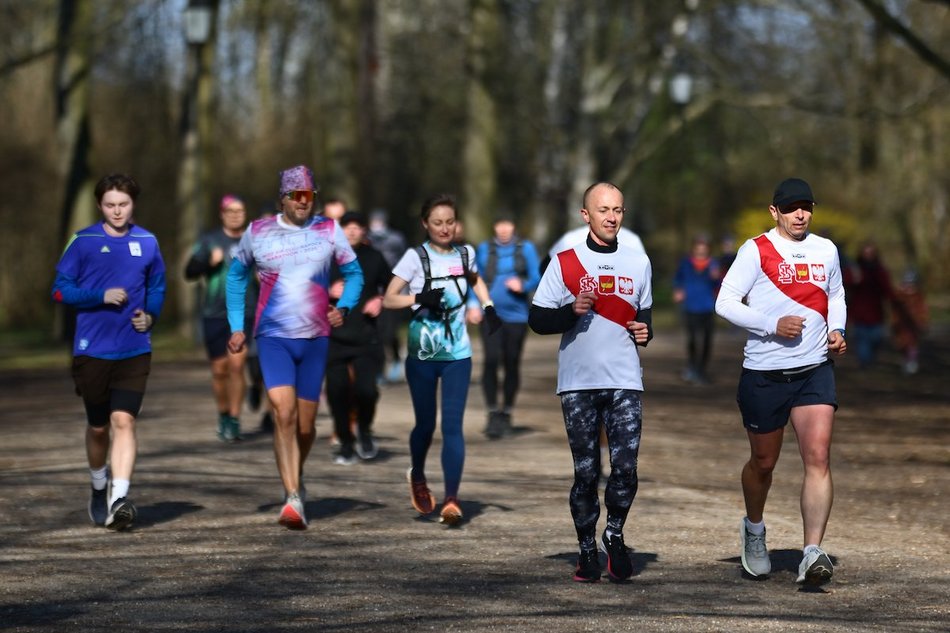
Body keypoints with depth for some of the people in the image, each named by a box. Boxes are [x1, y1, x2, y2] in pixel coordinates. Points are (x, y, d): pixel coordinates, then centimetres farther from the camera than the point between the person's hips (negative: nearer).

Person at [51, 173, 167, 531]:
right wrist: (102, 297, -15)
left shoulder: (147, 243, 6)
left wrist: (150, 315, -1)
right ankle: (99, 490, 35)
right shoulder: (83, 242, -2)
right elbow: (60, 290, -2)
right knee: (98, 427, 12)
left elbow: (157, 288, 19)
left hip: (134, 350, 0)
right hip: (92, 350, 0)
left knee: (123, 420, -14)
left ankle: (120, 498, -20)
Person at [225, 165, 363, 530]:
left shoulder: (329, 231, 3)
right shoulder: (257, 233, 2)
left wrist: (343, 308, -6)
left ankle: (295, 481, 35)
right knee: (284, 414, -19)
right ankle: (293, 500, -21)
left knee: (305, 424, 8)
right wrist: (236, 327, 9)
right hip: (273, 337, -2)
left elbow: (353, 273, 13)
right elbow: (237, 276, 16)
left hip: (315, 338, 2)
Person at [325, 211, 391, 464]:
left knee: (366, 389, -14)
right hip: (333, 338, 1)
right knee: (337, 392, 1)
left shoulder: (373, 258, 3)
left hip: (365, 338, 0)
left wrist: (380, 300, -4)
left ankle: (365, 432, 16)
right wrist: (328, 291, -12)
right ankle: (345, 443, 22)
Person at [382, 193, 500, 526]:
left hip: (457, 355, 2)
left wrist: (489, 308, 13)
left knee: (452, 425, -10)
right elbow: (388, 299, -11)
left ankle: (451, 499, -15)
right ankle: (418, 478, 39)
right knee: (426, 424, 9)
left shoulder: (465, 254, 5)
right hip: (422, 355, -1)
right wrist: (419, 298, -26)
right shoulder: (416, 257, -6)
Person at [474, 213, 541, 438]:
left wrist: (522, 285, -16)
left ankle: (506, 413, 19)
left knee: (512, 363, 5)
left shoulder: (525, 248, 3)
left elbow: (536, 277, 4)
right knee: (491, 360, -14)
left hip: (516, 315, 0)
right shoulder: (484, 249, 6)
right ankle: (493, 413, -9)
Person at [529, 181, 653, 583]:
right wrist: (572, 311, -15)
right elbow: (537, 319, 2)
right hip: (578, 383, -1)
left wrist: (644, 331, 3)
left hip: (625, 382, 2)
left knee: (626, 468, -9)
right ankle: (587, 549, 15)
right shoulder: (564, 263, 3)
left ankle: (615, 535, 15)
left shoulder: (638, 262, 12)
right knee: (585, 472, 1)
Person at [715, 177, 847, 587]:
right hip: (764, 373, -2)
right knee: (764, 462, 11)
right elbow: (725, 302, -8)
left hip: (815, 371, 2)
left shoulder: (826, 250, 9)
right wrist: (773, 325, -18)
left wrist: (836, 330, 6)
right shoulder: (755, 251, -5)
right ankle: (754, 530, 40)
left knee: (818, 457, -14)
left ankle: (812, 553, -20)